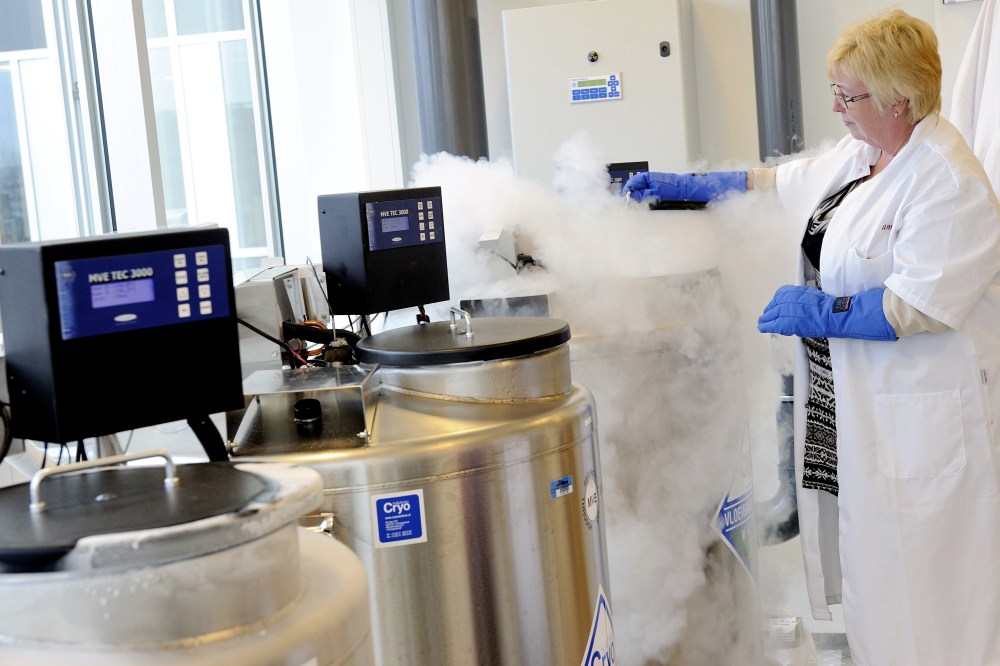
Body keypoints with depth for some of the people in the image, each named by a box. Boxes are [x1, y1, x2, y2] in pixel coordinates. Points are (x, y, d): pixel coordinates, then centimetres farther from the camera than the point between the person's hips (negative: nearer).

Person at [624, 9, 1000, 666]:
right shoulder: (859, 154, 10)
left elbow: (921, 305, -24)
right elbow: (779, 179, 23)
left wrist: (821, 311, -18)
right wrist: (685, 185, 21)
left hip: (916, 412, -9)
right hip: (847, 392, 9)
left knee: (914, 569, -2)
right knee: (862, 537, 15)